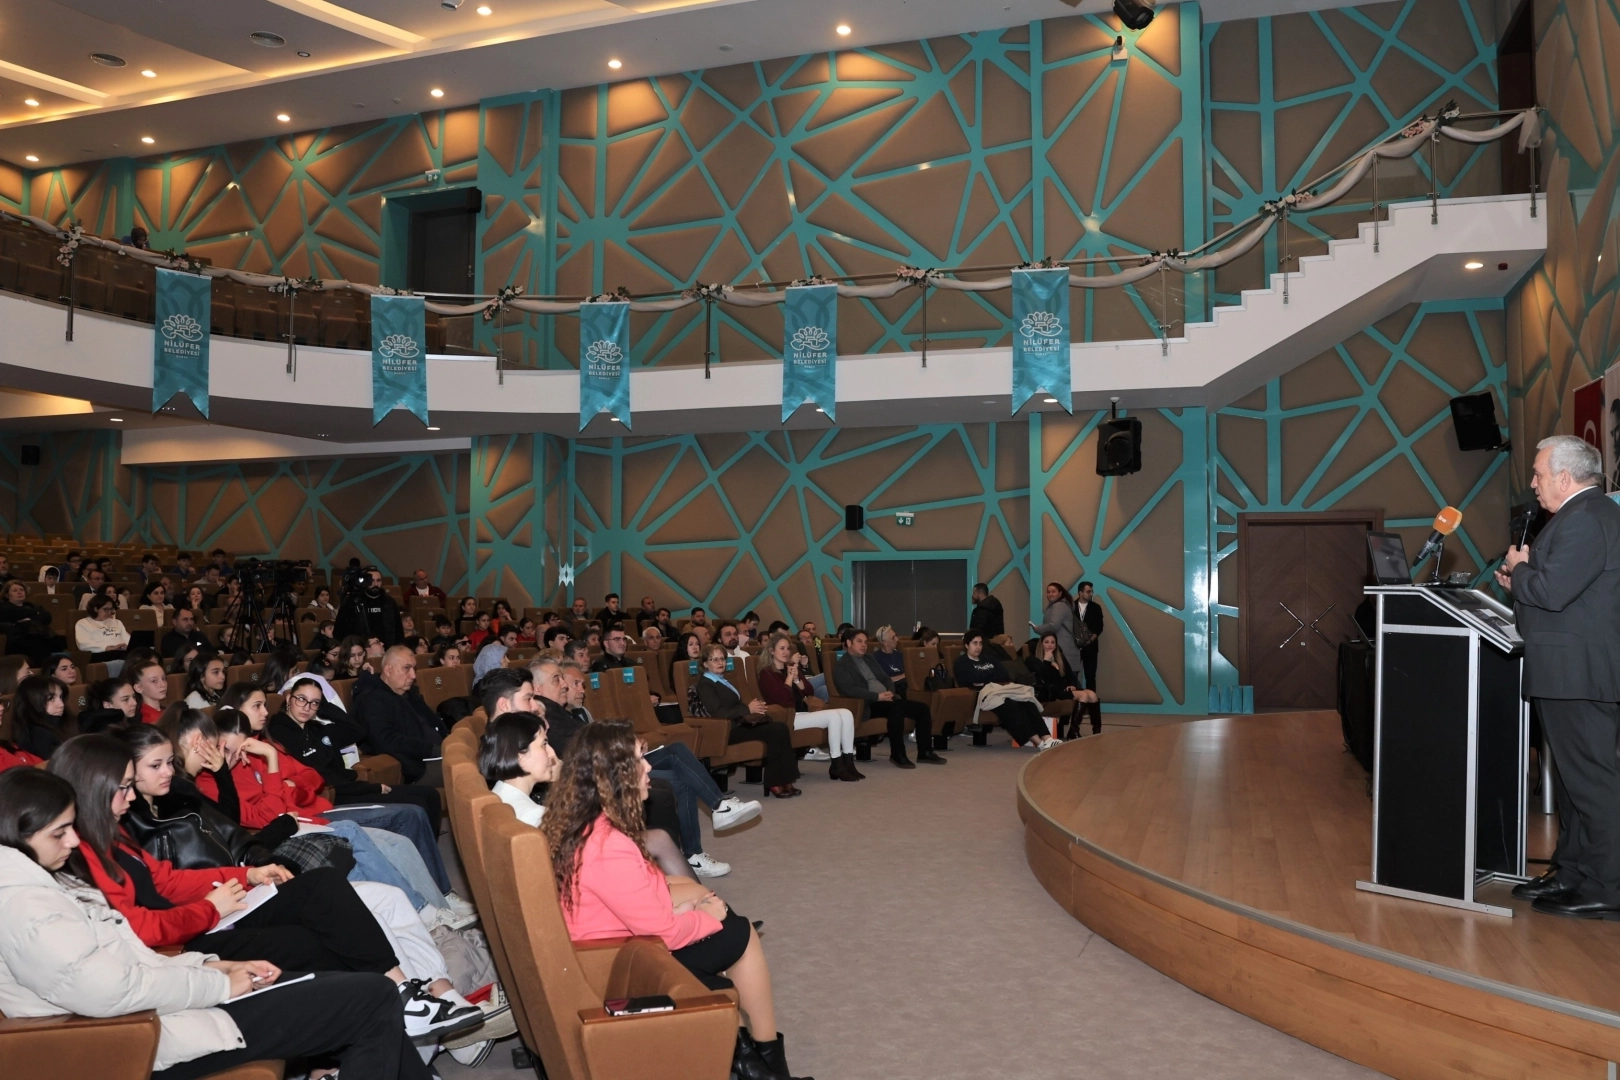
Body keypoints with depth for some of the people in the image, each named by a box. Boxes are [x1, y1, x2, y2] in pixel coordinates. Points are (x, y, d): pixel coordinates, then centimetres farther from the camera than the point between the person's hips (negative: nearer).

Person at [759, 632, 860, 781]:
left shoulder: (792, 667, 19)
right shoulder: (766, 674, -4)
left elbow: (808, 691, 10)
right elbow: (782, 700, -17)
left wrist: (797, 678, -7)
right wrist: (789, 677, -10)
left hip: (804, 712, 8)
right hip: (788, 717, -8)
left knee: (846, 714, -11)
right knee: (834, 716, -26)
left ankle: (848, 763, -11)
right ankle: (837, 766, -18)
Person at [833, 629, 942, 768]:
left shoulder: (868, 659, 23)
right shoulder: (841, 665, -2)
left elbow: (885, 678, 21)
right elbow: (850, 689, -16)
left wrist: (890, 692, -3)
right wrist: (877, 696, -21)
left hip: (887, 700, 8)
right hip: (869, 704, -8)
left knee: (923, 708, -7)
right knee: (896, 708, -36)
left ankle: (925, 752, 1)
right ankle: (897, 754, -27)